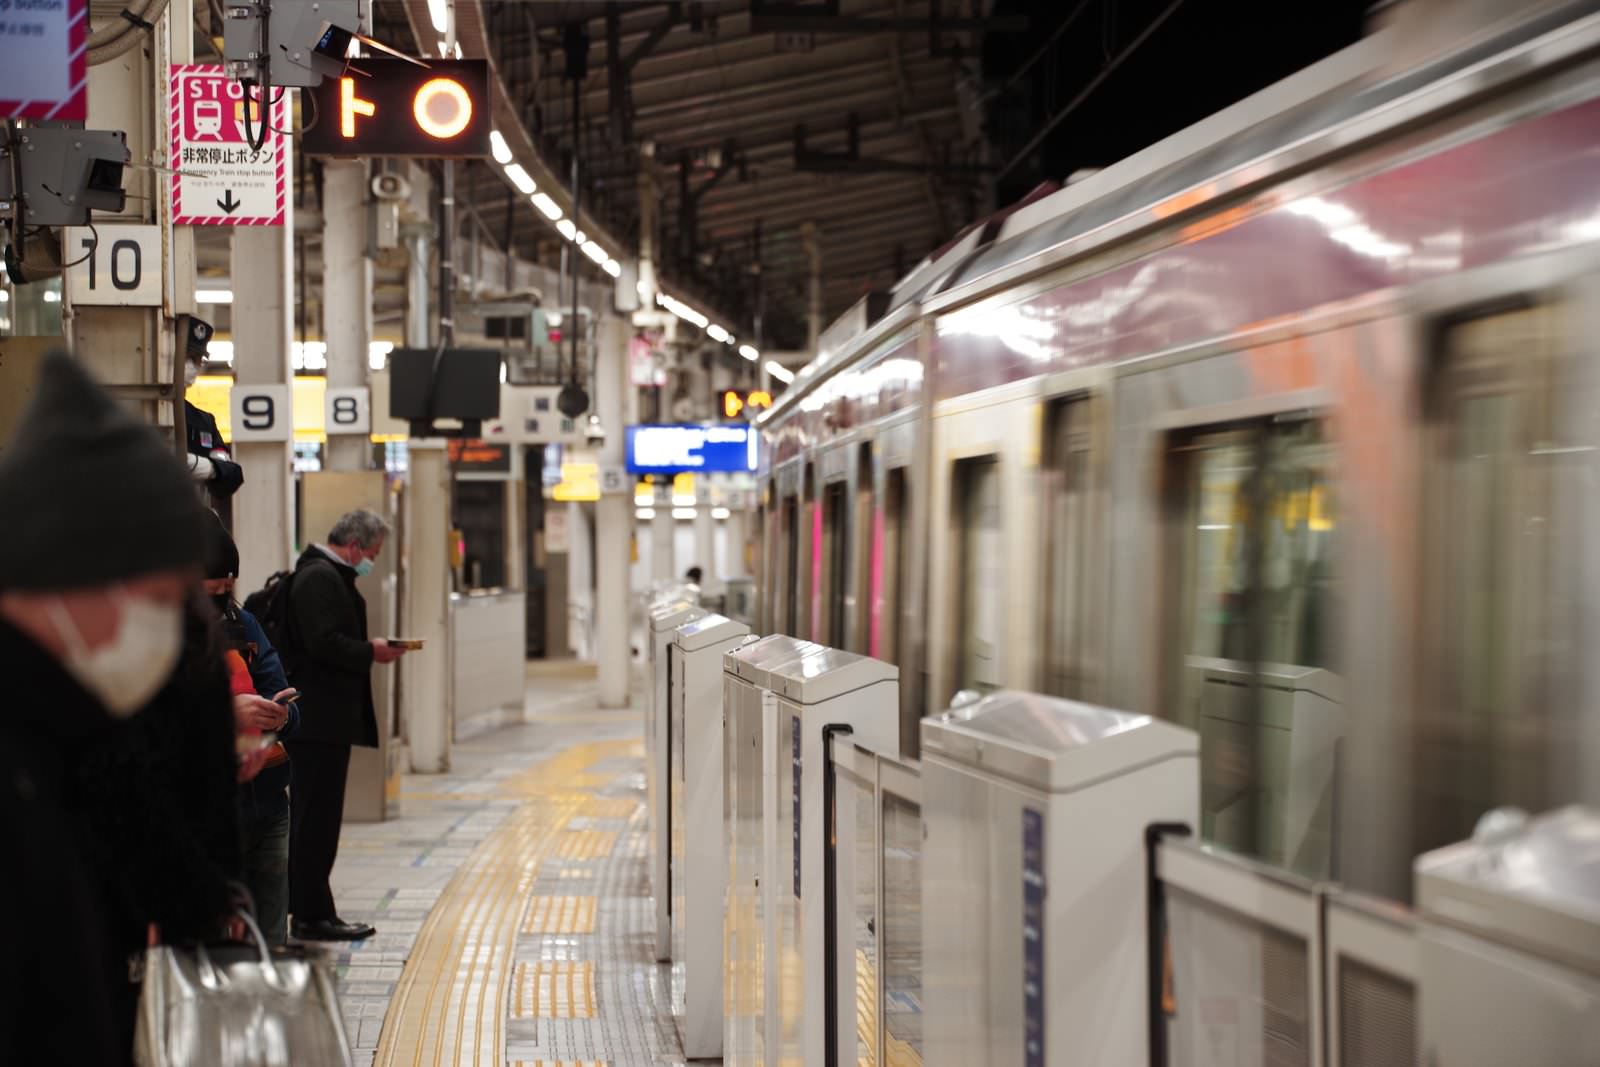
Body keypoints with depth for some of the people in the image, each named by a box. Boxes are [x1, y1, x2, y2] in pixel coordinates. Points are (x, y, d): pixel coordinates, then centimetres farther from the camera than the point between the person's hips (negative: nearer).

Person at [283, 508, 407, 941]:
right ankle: (312, 915, -2)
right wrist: (371, 651, -13)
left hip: (322, 718, 11)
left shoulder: (327, 575, 19)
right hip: (320, 720, -11)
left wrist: (370, 646, 9)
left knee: (313, 819, 14)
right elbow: (325, 643, -24)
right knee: (317, 819, -6)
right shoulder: (320, 578, -15)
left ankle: (308, 910, 20)